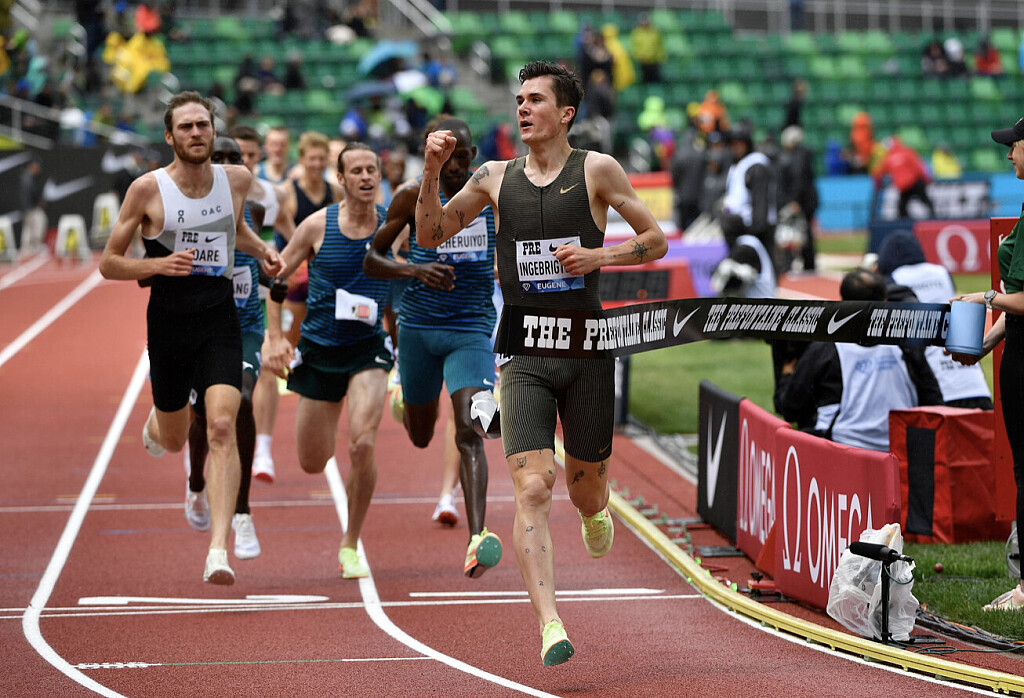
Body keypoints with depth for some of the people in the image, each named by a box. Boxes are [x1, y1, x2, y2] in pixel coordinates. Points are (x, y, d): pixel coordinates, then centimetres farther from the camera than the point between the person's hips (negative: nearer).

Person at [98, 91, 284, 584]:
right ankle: (154, 424, 56)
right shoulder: (148, 189, -8)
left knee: (221, 427, -19)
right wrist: (159, 265, -19)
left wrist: (263, 251, 7)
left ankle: (218, 550, -23)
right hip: (169, 322, -1)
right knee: (174, 440, 15)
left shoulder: (236, 179, 2)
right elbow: (108, 263, -2)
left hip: (220, 321, 1)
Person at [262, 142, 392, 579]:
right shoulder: (318, 226, -7)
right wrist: (275, 337, -5)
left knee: (362, 445, -23)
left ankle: (350, 546, -5)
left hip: (368, 349, -1)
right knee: (312, 464, 7)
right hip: (319, 349, 1)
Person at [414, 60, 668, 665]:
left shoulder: (596, 170, 0)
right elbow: (430, 236, 13)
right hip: (523, 351, 1)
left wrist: (599, 256, -12)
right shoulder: (496, 177, 7)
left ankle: (596, 510, 50)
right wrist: (431, 173, -2)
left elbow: (656, 240, 4)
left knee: (585, 489, 10)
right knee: (532, 489, -15)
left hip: (588, 347, -1)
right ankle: (550, 624, -20)